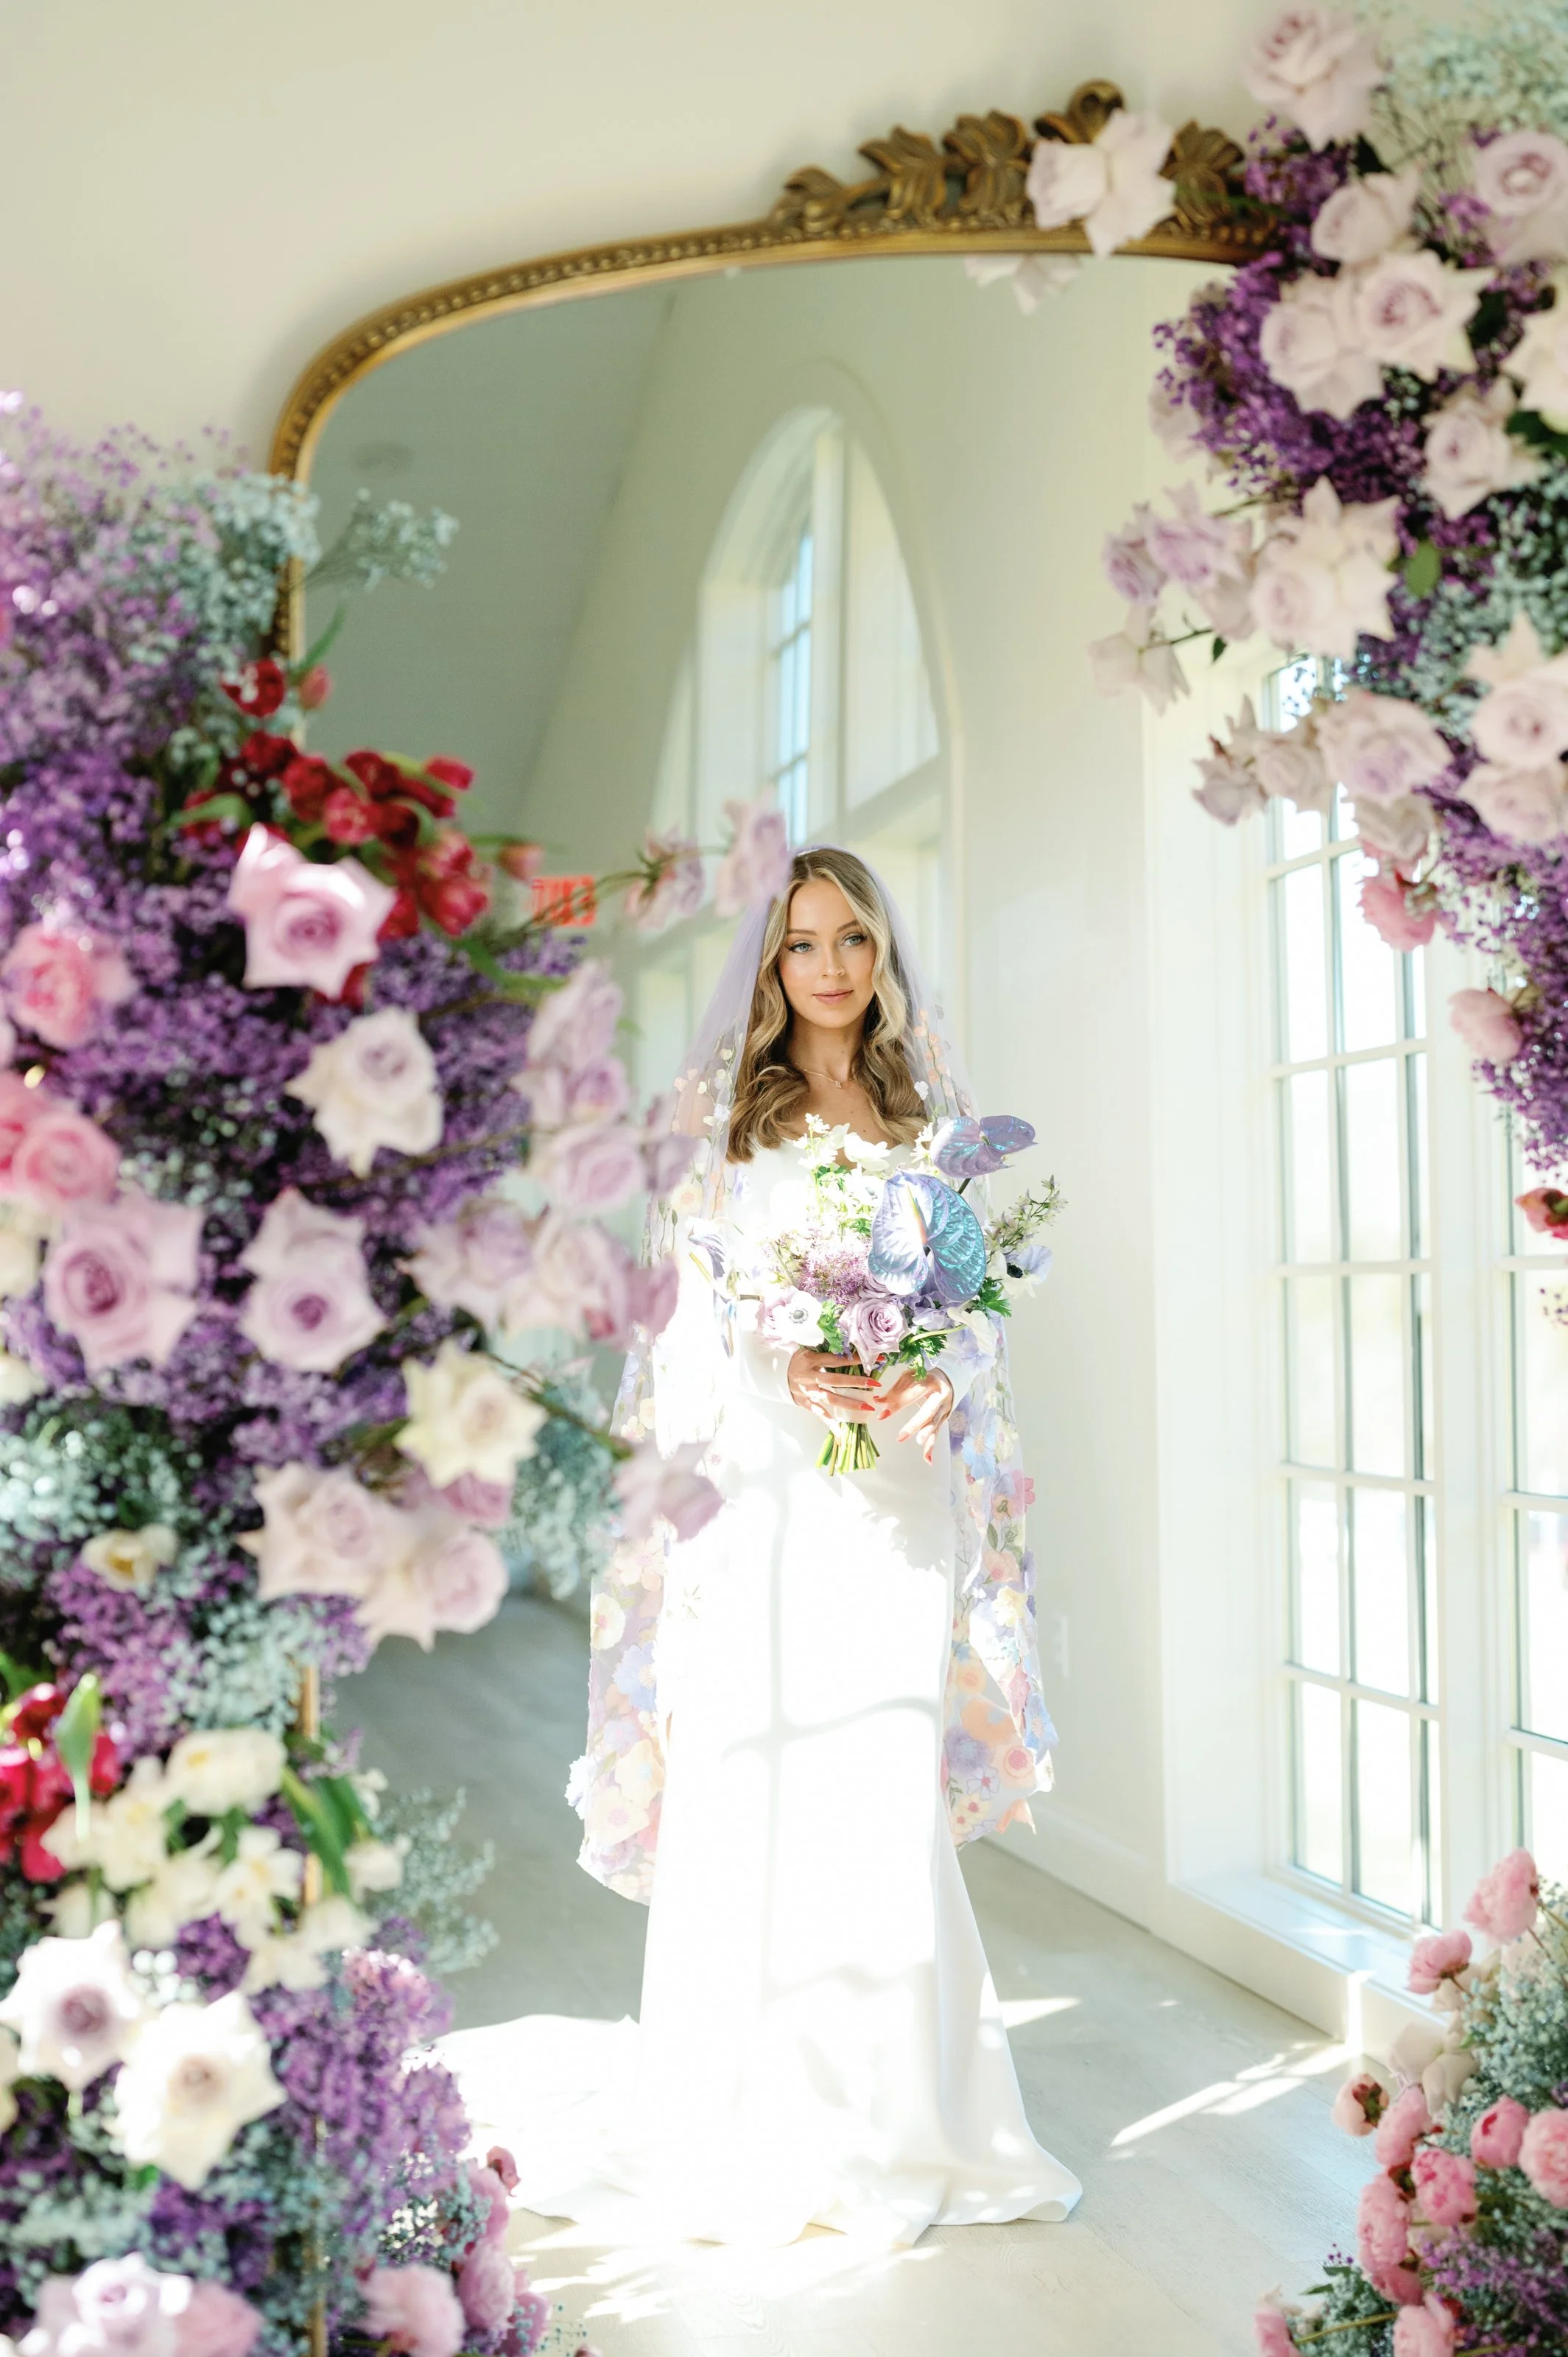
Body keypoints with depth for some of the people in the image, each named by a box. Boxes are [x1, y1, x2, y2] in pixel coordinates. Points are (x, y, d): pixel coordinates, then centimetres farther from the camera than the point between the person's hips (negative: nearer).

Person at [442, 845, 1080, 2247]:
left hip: (894, 1497, 3)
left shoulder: (923, 1123, 15)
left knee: (888, 1800, 3)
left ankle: (885, 2112, 15)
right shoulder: (725, 1116, 6)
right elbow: (688, 1307, 0)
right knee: (752, 1796, -3)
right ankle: (749, 2121, 9)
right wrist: (784, 1370, -18)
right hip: (763, 1490, -3)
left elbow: (970, 1305, 13)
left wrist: (932, 1384, -8)